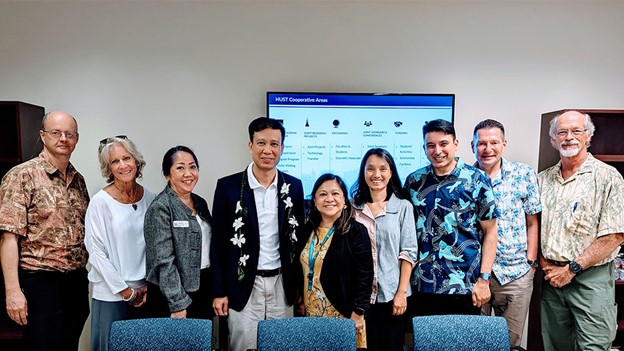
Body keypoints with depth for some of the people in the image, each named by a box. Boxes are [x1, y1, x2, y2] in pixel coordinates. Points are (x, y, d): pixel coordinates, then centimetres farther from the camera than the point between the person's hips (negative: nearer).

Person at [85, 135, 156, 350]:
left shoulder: (150, 199, 2)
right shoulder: (100, 202, -8)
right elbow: (96, 252, -8)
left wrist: (148, 285, 0)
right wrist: (125, 291, -9)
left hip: (144, 294, 3)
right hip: (111, 295, -3)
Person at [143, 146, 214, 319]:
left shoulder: (200, 202, 8)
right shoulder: (160, 208, -12)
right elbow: (164, 261, -17)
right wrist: (178, 305, -18)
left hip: (204, 290, 7)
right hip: (172, 297, -6)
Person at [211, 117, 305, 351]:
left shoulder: (294, 186, 1)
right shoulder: (228, 186, -7)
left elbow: (297, 239, 8)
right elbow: (219, 243, -3)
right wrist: (219, 291, -4)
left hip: (282, 285, 3)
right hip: (243, 286, -2)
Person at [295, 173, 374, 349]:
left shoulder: (356, 231, -11)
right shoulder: (308, 230, 5)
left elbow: (365, 278, -12)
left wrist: (357, 316, -14)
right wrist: (301, 303, 14)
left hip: (343, 315, -5)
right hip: (311, 313, 5)